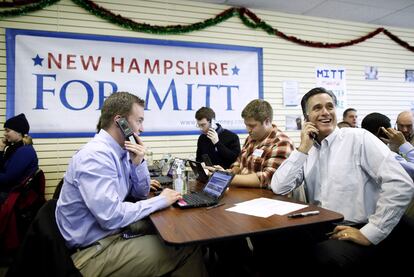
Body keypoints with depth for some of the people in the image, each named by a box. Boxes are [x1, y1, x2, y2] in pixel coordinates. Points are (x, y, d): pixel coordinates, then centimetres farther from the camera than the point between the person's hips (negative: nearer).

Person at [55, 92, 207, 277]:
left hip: (113, 230, 9)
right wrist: (160, 201, -19)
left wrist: (138, 163, -9)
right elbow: (111, 216, -30)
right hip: (94, 251, -8)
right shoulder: (96, 156, -25)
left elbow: (140, 193, 9)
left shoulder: (120, 151, 3)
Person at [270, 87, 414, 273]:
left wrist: (370, 233, -16)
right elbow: (279, 188, -3)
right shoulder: (306, 150, 8)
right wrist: (302, 149, -9)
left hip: (355, 231, -4)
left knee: (326, 256, -33)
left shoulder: (359, 138, -5)